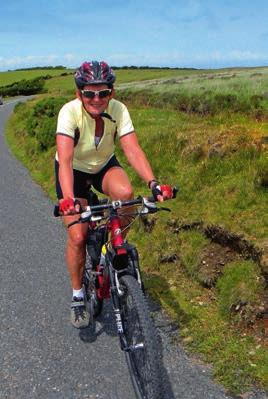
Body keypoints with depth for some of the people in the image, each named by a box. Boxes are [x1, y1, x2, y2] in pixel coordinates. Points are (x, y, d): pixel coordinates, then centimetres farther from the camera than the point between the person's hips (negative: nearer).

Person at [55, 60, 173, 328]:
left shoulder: (118, 110, -23)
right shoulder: (69, 112, -30)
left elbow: (133, 150, -31)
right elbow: (65, 160, -40)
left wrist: (153, 183, -47)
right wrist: (69, 198, -55)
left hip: (104, 166, 2)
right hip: (74, 171, -2)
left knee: (125, 192, -33)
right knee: (77, 236, -11)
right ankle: (77, 296, 13)